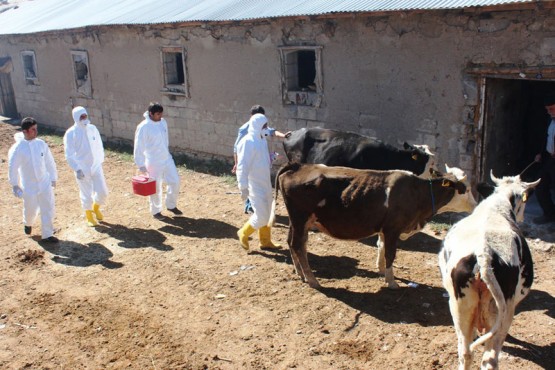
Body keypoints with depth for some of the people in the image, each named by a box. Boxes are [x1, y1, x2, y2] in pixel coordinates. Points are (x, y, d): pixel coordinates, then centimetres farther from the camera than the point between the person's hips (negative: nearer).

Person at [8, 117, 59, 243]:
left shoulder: (41, 144, -6)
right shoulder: (17, 148, -16)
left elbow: (49, 162, 4)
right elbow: (12, 167, -9)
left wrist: (53, 178, 10)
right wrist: (15, 184, -8)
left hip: (45, 183, 3)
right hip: (29, 185, -2)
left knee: (48, 209, 3)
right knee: (31, 209, 14)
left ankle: (47, 234, 16)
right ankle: (28, 223, 48)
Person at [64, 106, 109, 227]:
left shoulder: (93, 129, 0)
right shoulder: (71, 133, -13)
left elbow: (99, 146, 11)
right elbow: (69, 155, -14)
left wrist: (100, 161, 10)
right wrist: (77, 169, -22)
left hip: (96, 166, 4)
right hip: (82, 169, -4)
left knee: (102, 192, 5)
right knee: (86, 194, 8)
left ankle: (96, 208, 36)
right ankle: (89, 216, 30)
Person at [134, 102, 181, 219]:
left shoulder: (163, 122, 2)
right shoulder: (143, 127, -18)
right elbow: (139, 147, -15)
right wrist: (140, 165, -14)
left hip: (167, 159, 6)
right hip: (153, 163, -6)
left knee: (175, 181, 9)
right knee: (155, 188, 6)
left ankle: (171, 205, 29)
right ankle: (156, 211, 26)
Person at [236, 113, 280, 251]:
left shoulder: (262, 139, 8)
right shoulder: (248, 142, -19)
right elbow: (242, 166, -21)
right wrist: (243, 187, -23)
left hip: (265, 183, 9)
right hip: (254, 185, -9)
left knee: (267, 214, 16)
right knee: (261, 216, -7)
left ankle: (265, 241, 30)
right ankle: (243, 233, 17)